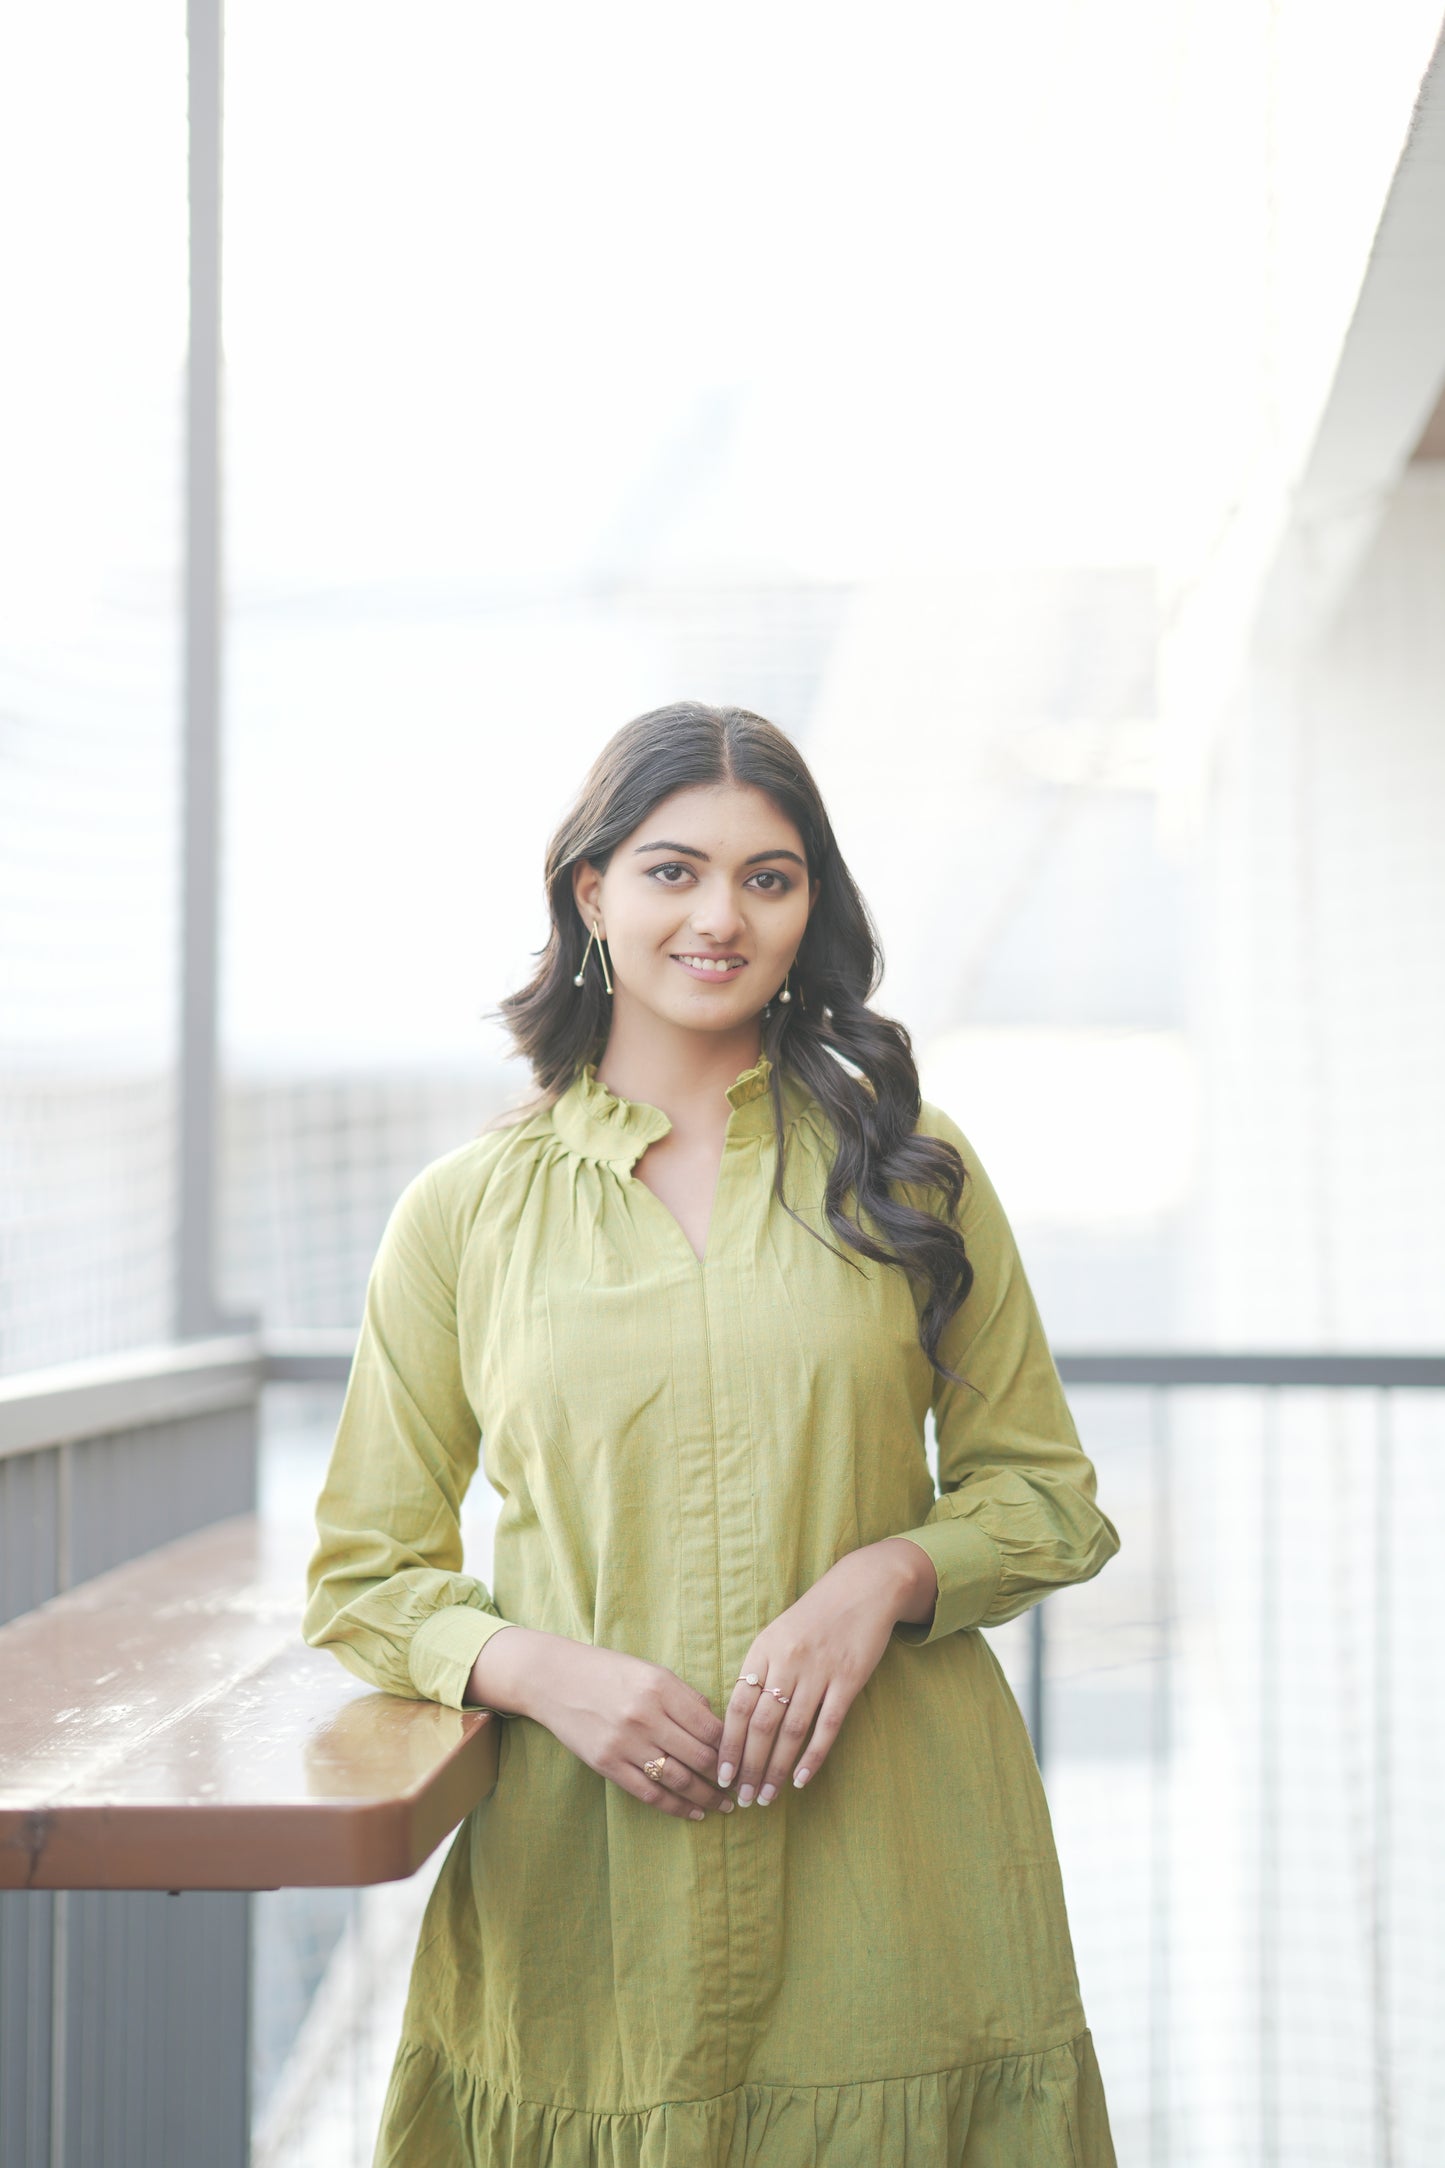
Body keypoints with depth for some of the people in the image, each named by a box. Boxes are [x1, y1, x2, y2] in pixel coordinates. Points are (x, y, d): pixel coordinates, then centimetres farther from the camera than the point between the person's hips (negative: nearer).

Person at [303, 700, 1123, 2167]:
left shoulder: (909, 1174, 6)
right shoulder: (464, 1212, 5)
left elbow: (1042, 1491, 10)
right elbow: (364, 1573, 8)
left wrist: (881, 1577, -10)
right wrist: (544, 1668, -11)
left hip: (897, 1885, 1)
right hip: (585, 1898, 0)